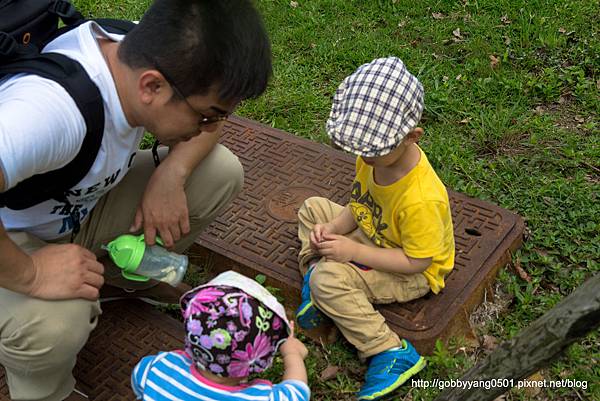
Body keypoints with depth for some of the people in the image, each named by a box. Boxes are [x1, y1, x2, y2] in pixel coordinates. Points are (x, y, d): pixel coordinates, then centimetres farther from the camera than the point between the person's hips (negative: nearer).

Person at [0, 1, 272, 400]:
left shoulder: (144, 56, -20)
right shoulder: (56, 109, -43)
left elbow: (208, 126, -2)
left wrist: (170, 175, -20)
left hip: (84, 206, 6)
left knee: (221, 171, -8)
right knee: (54, 326, -38)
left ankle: (120, 275, 13)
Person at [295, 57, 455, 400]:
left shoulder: (420, 199, -38)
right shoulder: (374, 156, -13)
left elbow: (416, 261, -30)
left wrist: (353, 251, -30)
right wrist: (331, 229, -16)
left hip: (413, 273, -9)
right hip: (374, 235, 9)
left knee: (329, 280, -29)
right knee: (313, 208, 13)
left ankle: (391, 353, -20)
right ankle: (316, 271, 1)